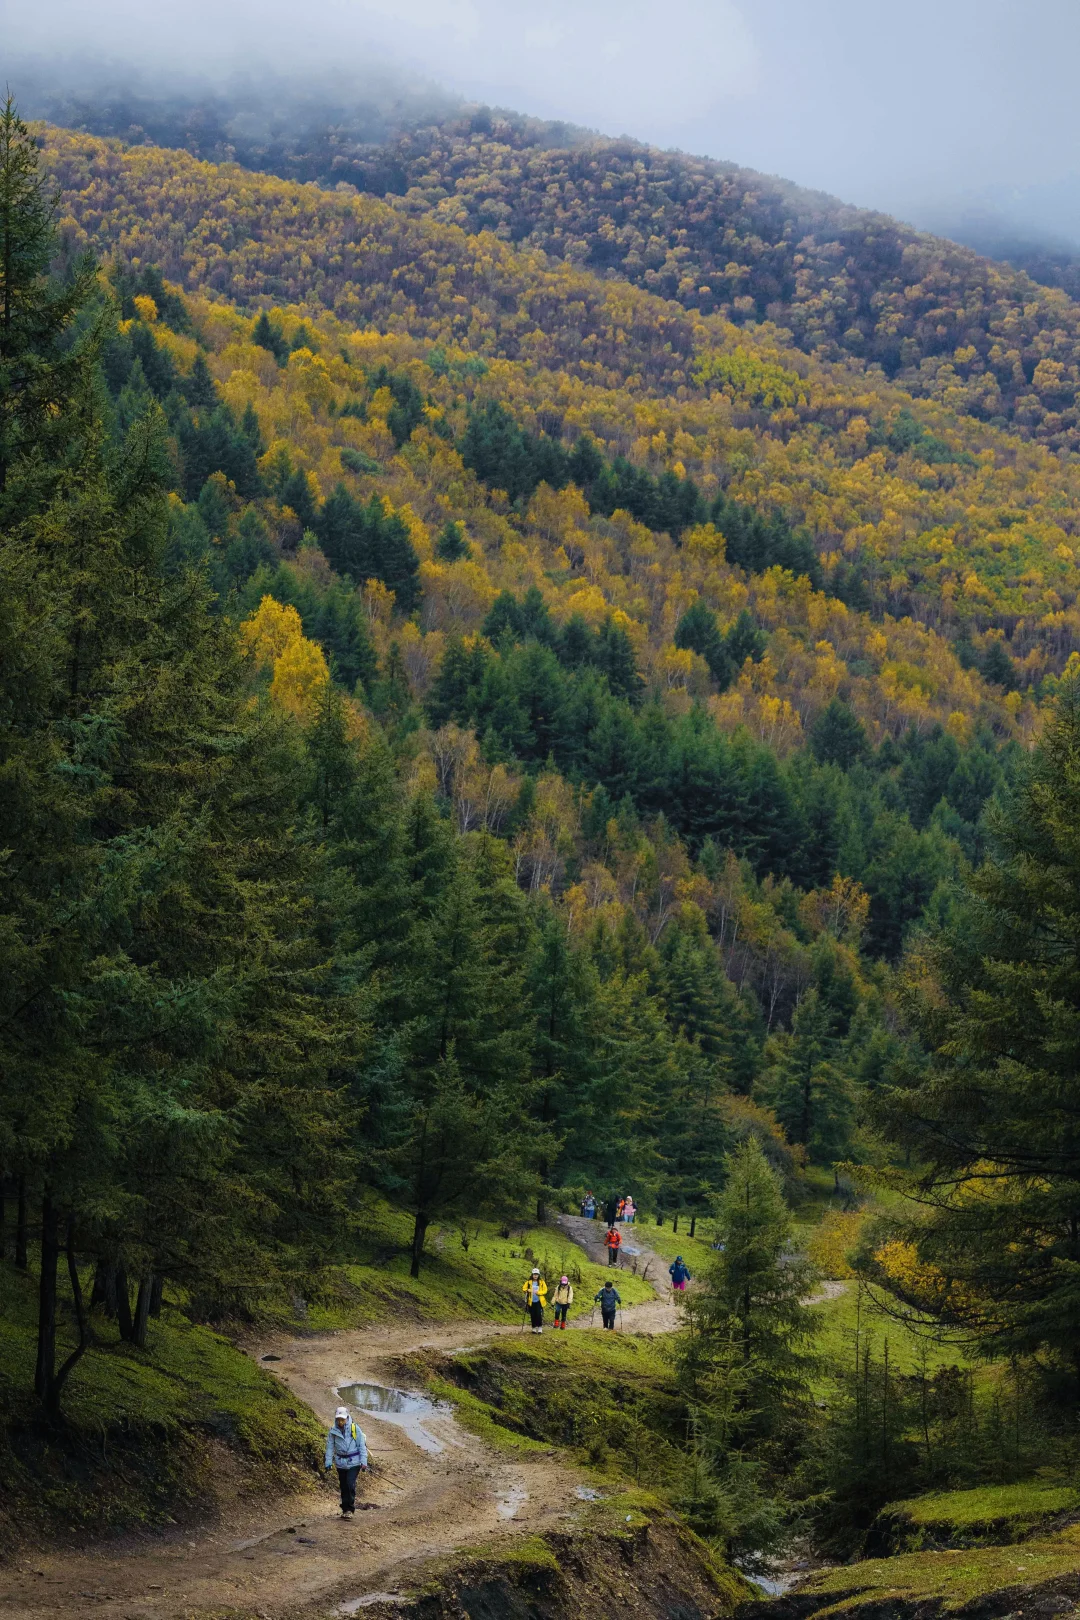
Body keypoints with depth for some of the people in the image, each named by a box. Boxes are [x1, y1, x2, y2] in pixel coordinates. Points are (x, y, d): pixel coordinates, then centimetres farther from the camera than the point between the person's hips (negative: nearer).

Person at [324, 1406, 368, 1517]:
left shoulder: (355, 1429, -8)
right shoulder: (333, 1430, -1)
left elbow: (362, 1446, -4)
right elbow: (330, 1447, 6)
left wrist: (363, 1463, -7)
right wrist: (328, 1463, 2)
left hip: (353, 1462, -3)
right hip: (340, 1463, 3)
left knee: (350, 1485, -14)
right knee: (343, 1487, 10)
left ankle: (350, 1509, -6)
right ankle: (345, 1509, 22)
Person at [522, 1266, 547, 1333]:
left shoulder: (542, 1282, -1)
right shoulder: (529, 1282, 1)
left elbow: (545, 1290, -1)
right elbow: (524, 1288, 7)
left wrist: (538, 1292, -16)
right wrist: (527, 1290, -15)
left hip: (539, 1301, -2)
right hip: (531, 1301, 2)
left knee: (539, 1314, -10)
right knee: (533, 1315, 5)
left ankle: (540, 1327, 0)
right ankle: (534, 1328, 17)